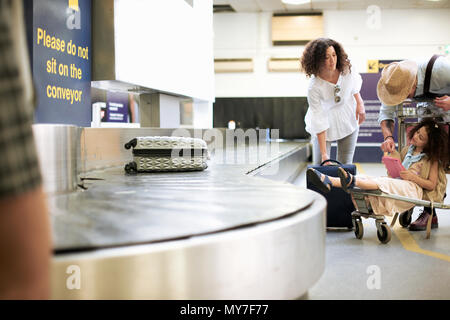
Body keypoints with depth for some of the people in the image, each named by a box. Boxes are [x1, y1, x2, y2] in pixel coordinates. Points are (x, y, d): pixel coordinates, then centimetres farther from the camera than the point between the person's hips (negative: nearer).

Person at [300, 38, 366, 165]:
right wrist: (324, 154, -28)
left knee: (345, 165, 4)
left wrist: (360, 103, 1)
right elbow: (319, 121, -27)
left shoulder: (346, 69, -21)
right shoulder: (314, 87, -31)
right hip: (326, 123, -3)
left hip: (348, 120, 3)